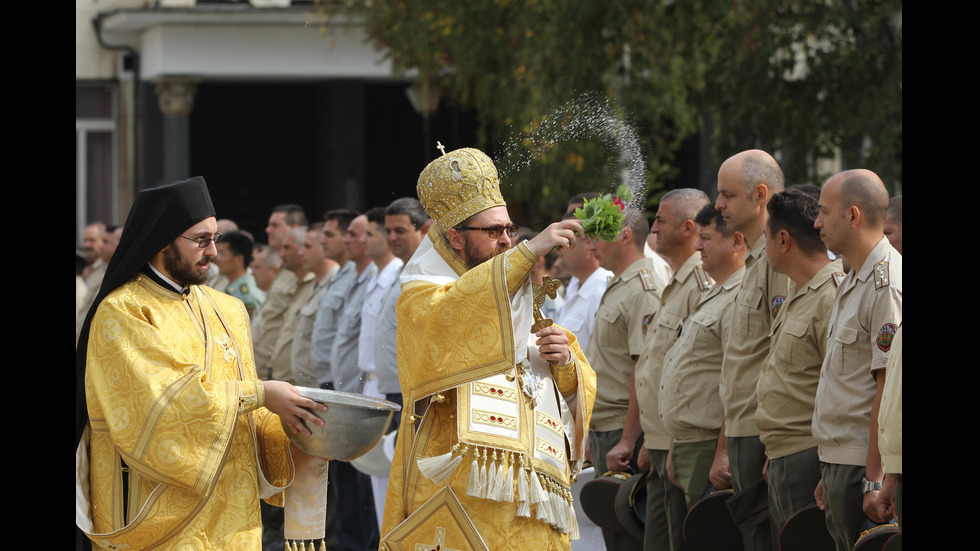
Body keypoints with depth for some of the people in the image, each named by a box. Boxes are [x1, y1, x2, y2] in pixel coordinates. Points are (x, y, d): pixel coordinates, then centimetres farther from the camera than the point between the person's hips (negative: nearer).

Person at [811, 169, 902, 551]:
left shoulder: (887, 284, -15)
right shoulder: (852, 283, 18)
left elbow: (888, 387, -20)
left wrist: (875, 480, -22)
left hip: (863, 466, -10)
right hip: (839, 462, 10)